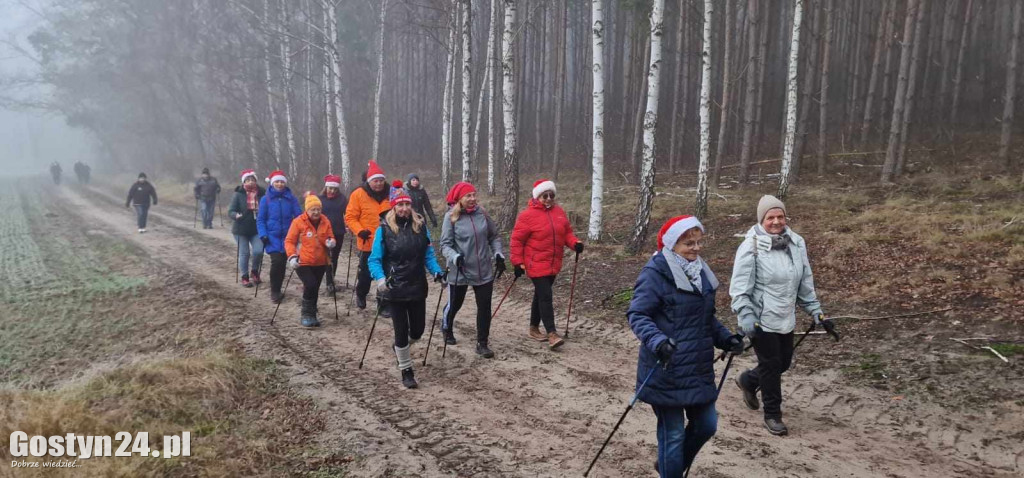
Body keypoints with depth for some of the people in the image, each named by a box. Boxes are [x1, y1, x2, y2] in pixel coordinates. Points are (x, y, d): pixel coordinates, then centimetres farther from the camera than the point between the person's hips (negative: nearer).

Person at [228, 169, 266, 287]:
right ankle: (245, 277, 21)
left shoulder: (262, 193, -3)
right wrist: (236, 215, -31)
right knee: (244, 253, 4)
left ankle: (254, 271, 19)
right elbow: (230, 211, -9)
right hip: (241, 229, -1)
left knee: (258, 251, -10)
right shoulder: (239, 194, -8)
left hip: (257, 229, 1)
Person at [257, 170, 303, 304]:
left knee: (283, 263, 9)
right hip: (272, 237, -2)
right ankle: (274, 291, 2)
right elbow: (260, 219, 2)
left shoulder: (291, 199, -1)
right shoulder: (265, 199, -2)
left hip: (287, 237, 2)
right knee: (277, 261, -17)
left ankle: (277, 291, 27)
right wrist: (263, 235, -10)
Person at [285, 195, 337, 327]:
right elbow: (289, 241, -7)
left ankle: (310, 315, 26)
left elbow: (330, 238, 11)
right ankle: (307, 315, -5)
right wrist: (292, 256, -21)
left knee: (314, 289, 11)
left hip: (320, 263, 4)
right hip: (303, 262, -4)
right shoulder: (298, 222, -9)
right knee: (311, 285, -19)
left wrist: (331, 242, -13)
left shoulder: (325, 222, 2)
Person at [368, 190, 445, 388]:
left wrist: (436, 271, -10)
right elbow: (374, 259, -8)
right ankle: (406, 371, 22)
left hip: (418, 287, 3)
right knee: (402, 330, 2)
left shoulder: (421, 227, 1)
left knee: (417, 330, 11)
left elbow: (428, 254, 7)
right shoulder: (384, 229, -9)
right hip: (395, 289, -3)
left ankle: (400, 346, 45)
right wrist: (380, 278, -25)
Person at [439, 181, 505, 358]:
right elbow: (445, 244, -12)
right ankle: (446, 328, 47)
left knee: (485, 307, 2)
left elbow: (494, 236, 12)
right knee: (454, 304, 16)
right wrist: (455, 257, -29)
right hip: (460, 271, -3)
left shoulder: (482, 213, 1)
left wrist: (498, 254, 1)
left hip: (484, 271, 3)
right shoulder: (451, 216, -10)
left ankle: (482, 343, 16)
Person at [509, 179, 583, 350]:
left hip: (553, 264, 6)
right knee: (546, 297, -12)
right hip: (536, 265, -6)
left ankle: (534, 328, 30)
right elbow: (516, 240, -9)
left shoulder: (559, 211, 7)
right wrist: (518, 262, -12)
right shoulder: (528, 215, -12)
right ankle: (551, 334, -11)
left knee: (541, 296, 17)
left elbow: (567, 232, 13)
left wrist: (575, 243, -7)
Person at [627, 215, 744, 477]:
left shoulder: (700, 271, 10)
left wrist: (725, 338, 5)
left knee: (706, 424, 15)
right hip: (666, 371, -8)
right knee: (673, 433, 3)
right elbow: (637, 315, -19)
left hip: (698, 368, 8)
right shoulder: (655, 273, -14)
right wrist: (656, 341, -35)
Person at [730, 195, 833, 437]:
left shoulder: (796, 243, 3)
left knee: (784, 362, 18)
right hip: (762, 319, -6)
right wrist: (746, 316, -22)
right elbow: (740, 286, -15)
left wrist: (815, 310, 12)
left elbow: (806, 282, 12)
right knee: (771, 365, 2)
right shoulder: (751, 246, -15)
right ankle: (772, 414, 20)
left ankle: (748, 380, 45)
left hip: (786, 318, 7)